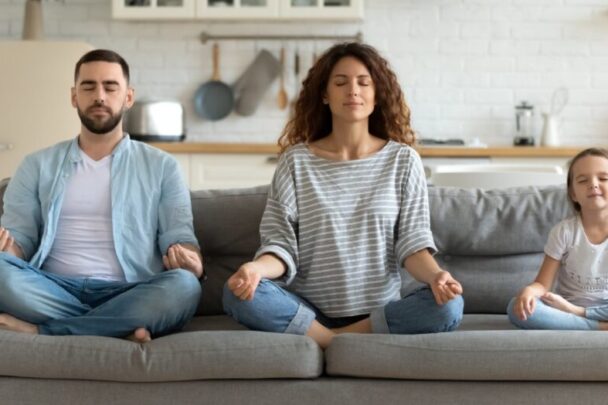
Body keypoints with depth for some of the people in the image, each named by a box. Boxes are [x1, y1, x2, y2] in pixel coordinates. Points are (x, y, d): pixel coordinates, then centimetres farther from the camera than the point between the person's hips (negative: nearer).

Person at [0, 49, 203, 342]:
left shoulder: (161, 166, 15)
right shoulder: (38, 165, 18)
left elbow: (179, 237, 7)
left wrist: (189, 260, -18)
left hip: (127, 296, 0)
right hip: (55, 291, 0)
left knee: (183, 285, -34)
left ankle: (39, 330, -28)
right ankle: (119, 330, -25)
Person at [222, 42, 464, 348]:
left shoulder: (402, 160, 5)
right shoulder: (296, 161, 3)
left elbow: (413, 241, 0)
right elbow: (281, 243, -2)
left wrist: (435, 275, -22)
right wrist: (257, 268, -25)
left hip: (380, 314, 1)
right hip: (309, 311, 0)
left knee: (448, 305, -29)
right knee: (239, 293, -28)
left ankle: (334, 341, -16)